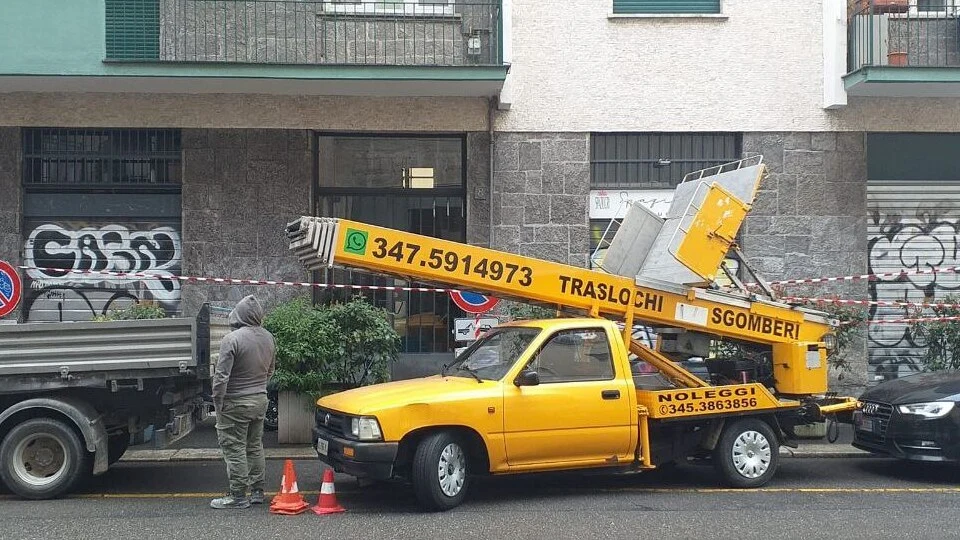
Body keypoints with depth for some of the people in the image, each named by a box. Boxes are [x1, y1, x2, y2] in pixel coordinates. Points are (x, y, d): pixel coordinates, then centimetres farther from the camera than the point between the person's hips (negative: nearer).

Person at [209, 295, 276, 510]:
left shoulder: (232, 339, -20)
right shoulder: (268, 338, 4)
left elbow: (221, 376, -20)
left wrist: (218, 403, -10)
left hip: (236, 404, -7)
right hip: (260, 400, 7)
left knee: (234, 449, 0)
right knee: (255, 446, 17)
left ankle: (238, 496, 2)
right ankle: (257, 491, 22)